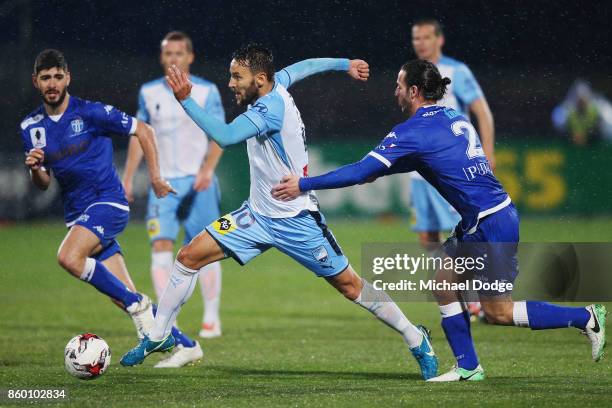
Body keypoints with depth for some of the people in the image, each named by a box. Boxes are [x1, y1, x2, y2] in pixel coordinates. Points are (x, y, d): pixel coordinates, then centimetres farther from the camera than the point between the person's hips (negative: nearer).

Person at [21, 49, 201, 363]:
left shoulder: (91, 113, -9)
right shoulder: (30, 127, 7)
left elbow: (143, 131, 0)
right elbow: (43, 184, 13)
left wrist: (155, 177, -3)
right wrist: (34, 168, -10)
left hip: (107, 202, -6)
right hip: (76, 213, 6)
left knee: (69, 257, -31)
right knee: (125, 296, 1)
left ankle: (138, 305, -15)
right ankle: (183, 345, 14)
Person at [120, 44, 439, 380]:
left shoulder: (270, 108, -26)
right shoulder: (275, 83, -1)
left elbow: (224, 136, -39)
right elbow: (306, 66, 17)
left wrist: (186, 100, -41)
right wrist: (344, 64, 36)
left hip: (295, 221, -8)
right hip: (258, 213, 8)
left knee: (349, 286, 1)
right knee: (189, 257, -2)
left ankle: (416, 340, 17)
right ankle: (158, 336, 10)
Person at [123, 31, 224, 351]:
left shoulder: (206, 92, -1)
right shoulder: (149, 93, 8)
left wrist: (207, 169, -20)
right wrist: (127, 178, 10)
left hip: (197, 182, -2)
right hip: (163, 182, 2)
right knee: (160, 246, -13)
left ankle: (211, 318, 14)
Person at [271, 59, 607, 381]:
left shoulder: (413, 131, -15)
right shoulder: (452, 117, 11)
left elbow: (362, 171, -16)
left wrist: (304, 185, -8)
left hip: (491, 223, -9)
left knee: (497, 312, -1)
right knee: (443, 284, 12)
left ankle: (586, 317, 3)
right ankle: (468, 367, 14)